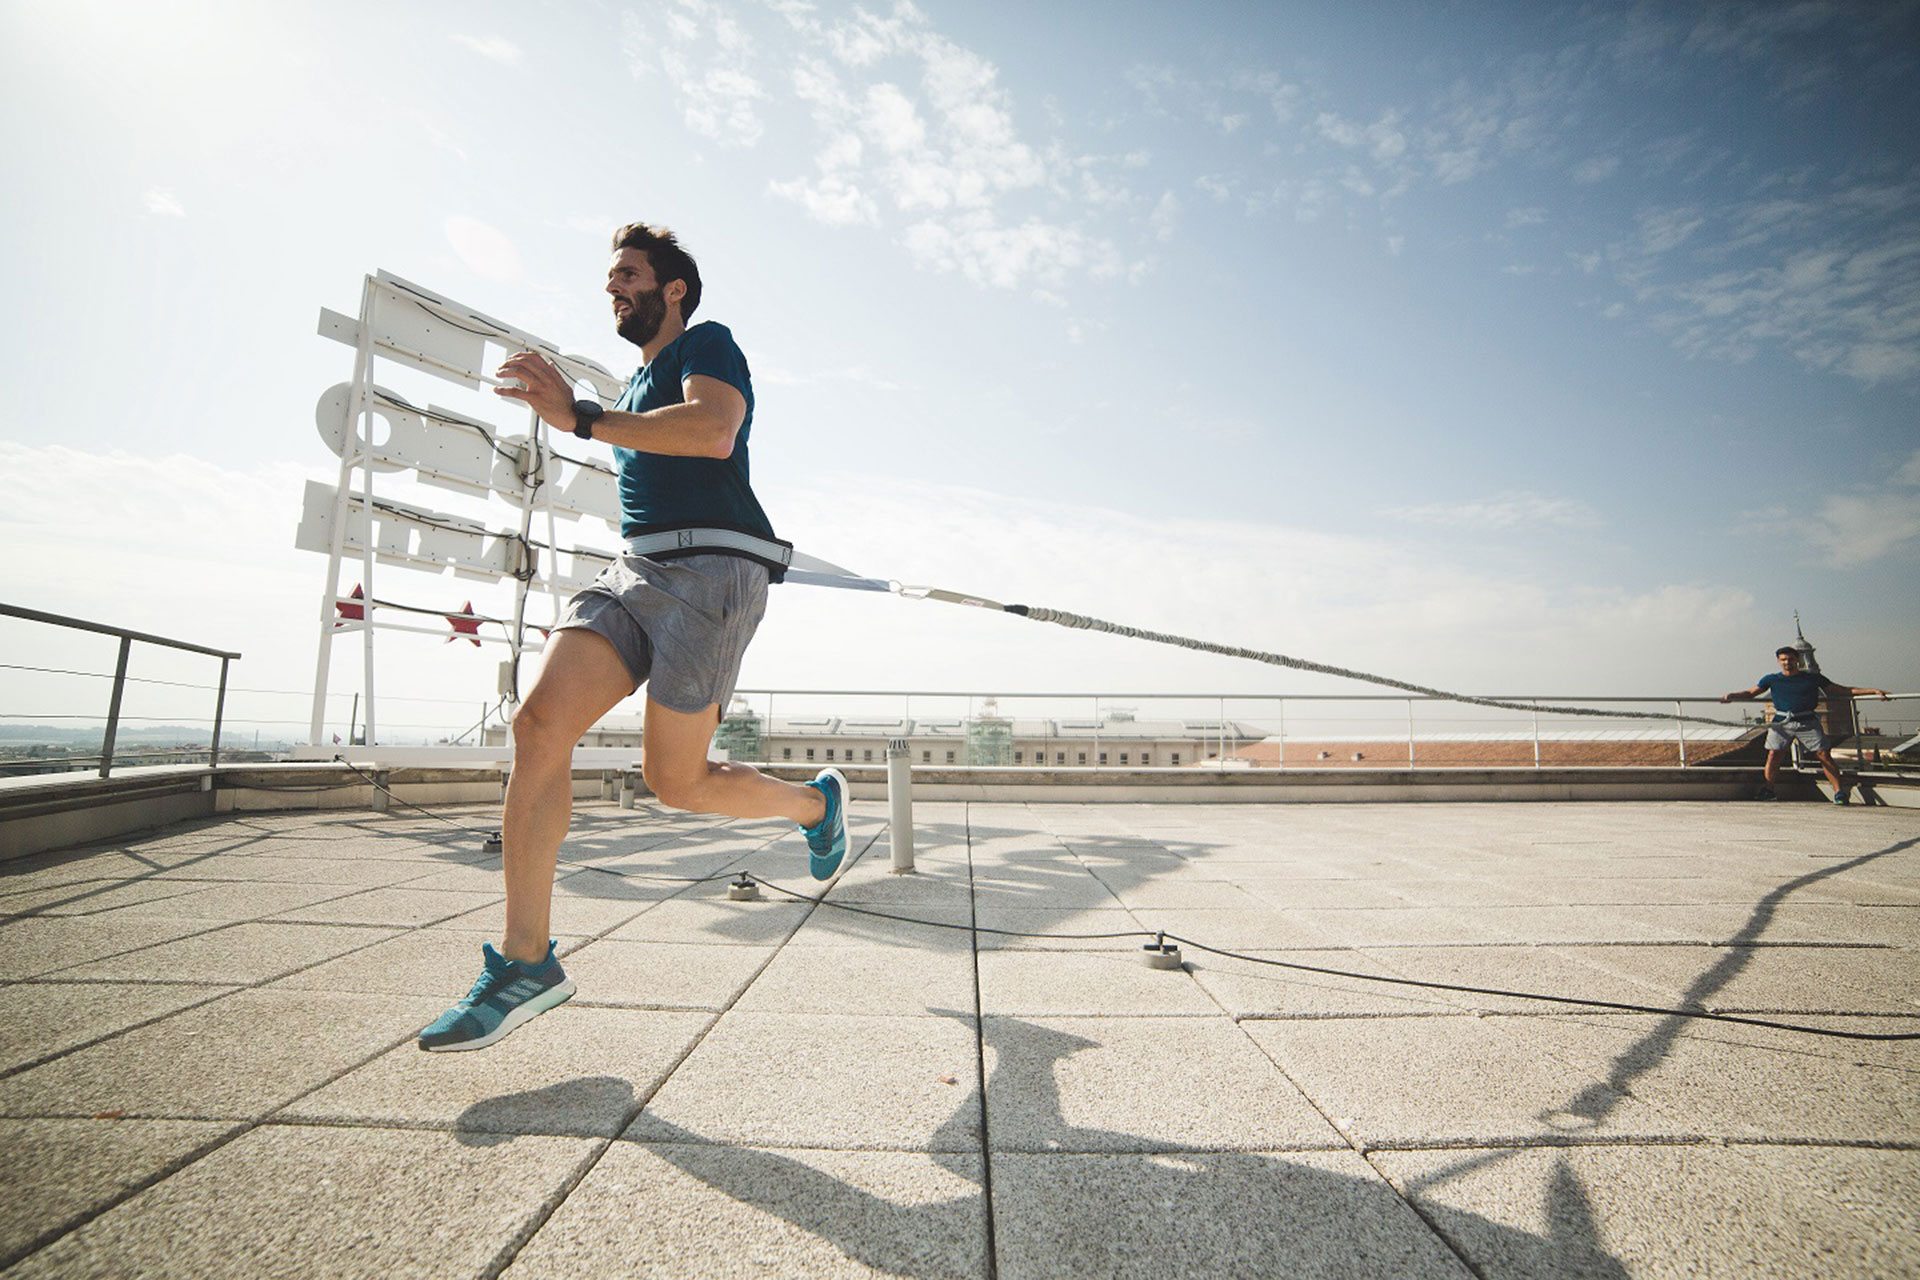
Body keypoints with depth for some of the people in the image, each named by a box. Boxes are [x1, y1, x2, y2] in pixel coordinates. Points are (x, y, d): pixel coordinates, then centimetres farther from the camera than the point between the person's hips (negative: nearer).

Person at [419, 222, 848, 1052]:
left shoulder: (707, 344, 5)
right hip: (635, 571, 8)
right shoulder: (640, 385, 31)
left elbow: (713, 432, -18)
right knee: (539, 722, -13)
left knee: (672, 781, -4)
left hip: (711, 571, -8)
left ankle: (815, 803, 24)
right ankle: (526, 964, -8)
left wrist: (578, 417, -17)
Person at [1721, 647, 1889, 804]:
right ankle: (1768, 790, 1)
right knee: (1773, 754, -8)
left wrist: (1874, 691, 7)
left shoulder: (1813, 678, 8)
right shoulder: (1771, 679, 8)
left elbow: (1842, 691, 13)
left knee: (1824, 754, -7)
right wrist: (1731, 696, -6)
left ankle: (1839, 792, 1)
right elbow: (1750, 693, 12)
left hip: (1808, 722, 0)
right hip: (1782, 722, 0)